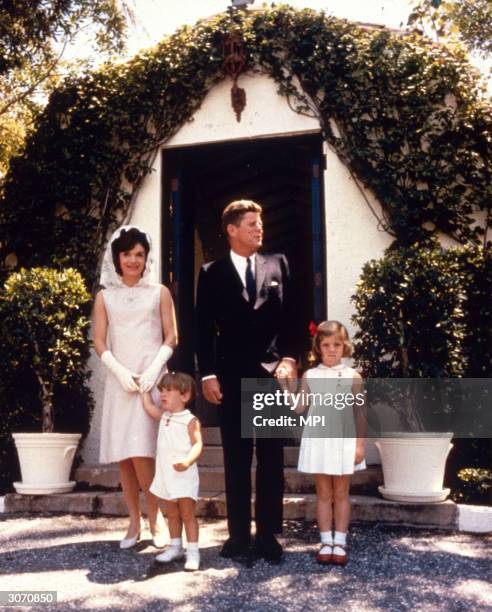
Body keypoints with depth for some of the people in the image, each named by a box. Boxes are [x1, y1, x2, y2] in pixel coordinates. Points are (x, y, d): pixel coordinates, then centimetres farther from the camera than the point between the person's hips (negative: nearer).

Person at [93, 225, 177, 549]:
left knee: (141, 452, -12)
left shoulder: (159, 292, 6)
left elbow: (171, 337, 3)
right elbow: (100, 342, 6)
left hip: (152, 377, -2)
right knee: (123, 455, 2)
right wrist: (120, 371, -9)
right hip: (119, 380, 3)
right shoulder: (105, 296, 10)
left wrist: (153, 370, -10)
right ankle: (134, 522, 13)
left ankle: (155, 518, 4)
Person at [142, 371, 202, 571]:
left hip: (184, 476, -7)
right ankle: (175, 547, 27)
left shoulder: (190, 420, -11)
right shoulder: (164, 416, 10)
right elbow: (149, 407, 26)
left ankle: (192, 551, 2)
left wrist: (188, 461, -33)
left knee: (187, 514, -3)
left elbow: (198, 444, -18)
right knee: (171, 514, 16)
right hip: (165, 476, 7)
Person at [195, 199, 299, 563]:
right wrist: (208, 374, -5)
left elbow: (289, 318, 7)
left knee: (272, 459, 6)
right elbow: (204, 329, 2)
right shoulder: (212, 273, 4)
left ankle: (268, 534, 16)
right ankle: (239, 533, 18)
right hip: (231, 377, -1)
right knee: (236, 461, 7)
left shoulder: (277, 265, 8)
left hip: (272, 374, 1)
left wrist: (289, 359, -6)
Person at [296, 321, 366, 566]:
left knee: (341, 494, 8)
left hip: (343, 441, -1)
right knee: (323, 494, 9)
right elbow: (299, 408, 0)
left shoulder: (353, 377, -2)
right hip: (318, 440, 1)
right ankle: (326, 542, 17)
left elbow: (359, 413, -1)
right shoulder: (310, 376, 2)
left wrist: (360, 444, -4)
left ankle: (340, 543, 16)